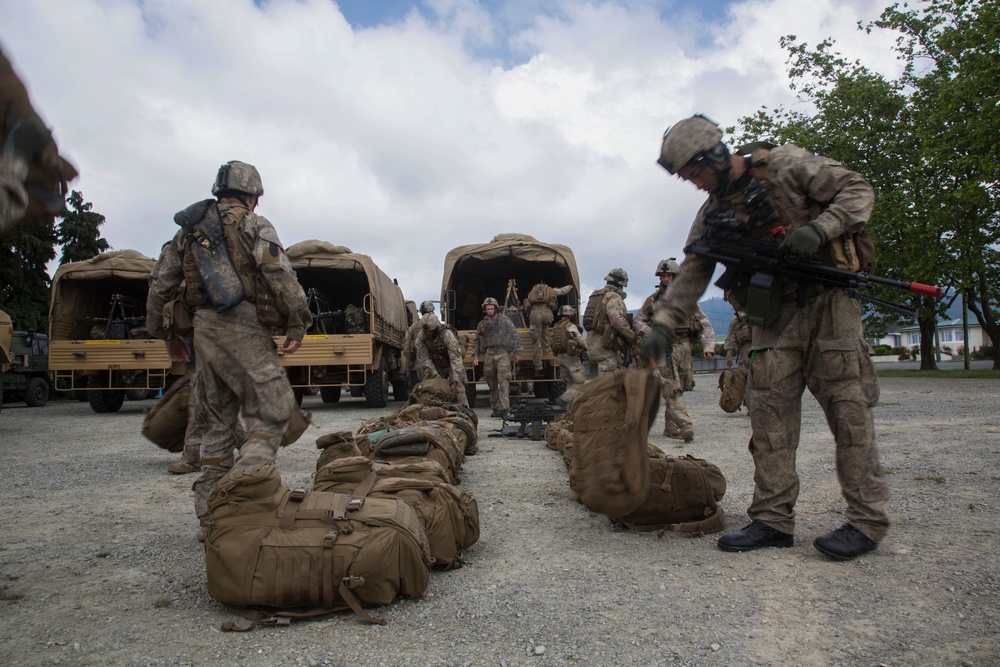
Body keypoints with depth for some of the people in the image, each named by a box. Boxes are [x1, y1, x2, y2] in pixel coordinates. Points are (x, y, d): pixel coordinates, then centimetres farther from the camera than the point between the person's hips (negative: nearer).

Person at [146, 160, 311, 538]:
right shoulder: (254, 226, 1)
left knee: (216, 423, 14)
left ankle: (210, 516, 19)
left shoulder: (188, 231, 20)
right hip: (244, 329, -7)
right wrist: (297, 325, -8)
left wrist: (165, 336, 24)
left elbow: (159, 286, 18)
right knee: (270, 415, -4)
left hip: (204, 331, 7)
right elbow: (281, 278, -13)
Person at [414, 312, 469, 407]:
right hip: (436, 366, 4)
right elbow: (423, 358, -13)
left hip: (452, 365, -4)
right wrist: (435, 374, -22)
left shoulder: (447, 335, -33)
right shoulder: (421, 336, -20)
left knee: (458, 390, -17)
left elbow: (456, 359, -36)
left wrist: (455, 382, -41)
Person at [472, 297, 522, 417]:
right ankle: (495, 407, 16)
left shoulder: (504, 320, 3)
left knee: (503, 380, -16)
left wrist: (517, 353, 0)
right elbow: (477, 341, 20)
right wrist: (475, 356, 10)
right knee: (492, 384, 6)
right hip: (488, 354, 4)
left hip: (502, 354, -4)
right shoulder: (482, 324, 13)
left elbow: (516, 336, 4)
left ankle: (504, 407, -22)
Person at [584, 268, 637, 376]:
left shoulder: (595, 296, 21)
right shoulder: (613, 297, -9)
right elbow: (617, 320, -23)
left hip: (594, 345, 10)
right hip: (606, 346, -10)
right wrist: (633, 338, -17)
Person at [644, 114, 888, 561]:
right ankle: (773, 519, 4)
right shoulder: (713, 213, 9)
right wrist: (663, 324, -2)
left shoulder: (785, 166, -6)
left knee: (848, 405, -6)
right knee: (769, 410, -2)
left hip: (826, 300, -5)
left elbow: (857, 190, -3)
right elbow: (692, 274, 8)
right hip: (774, 315, 5)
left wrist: (819, 228, -21)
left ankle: (867, 520, 2)